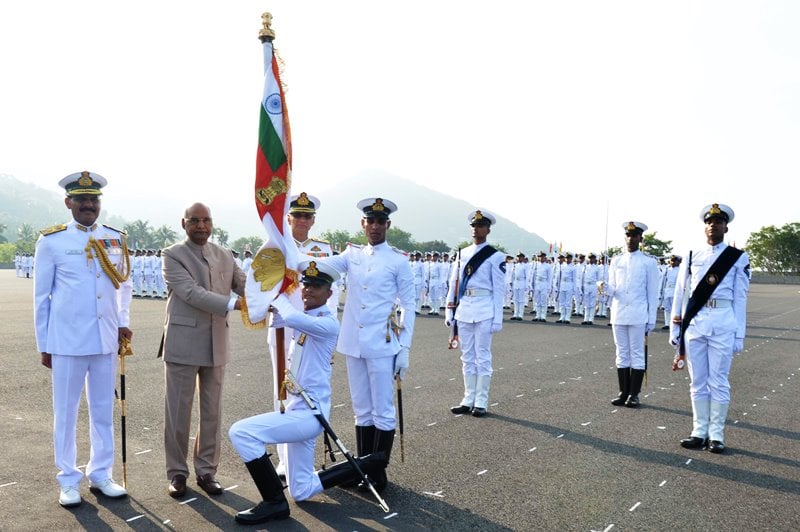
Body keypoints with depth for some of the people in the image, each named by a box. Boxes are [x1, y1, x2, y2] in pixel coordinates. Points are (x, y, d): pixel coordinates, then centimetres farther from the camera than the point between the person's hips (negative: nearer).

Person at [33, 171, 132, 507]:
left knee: (103, 411, 12)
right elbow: (41, 296, 1)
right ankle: (68, 480, 21)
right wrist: (44, 344, 2)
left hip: (106, 340, 3)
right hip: (67, 341, -3)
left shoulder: (116, 239, 5)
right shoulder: (51, 241, -4)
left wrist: (123, 323, 1)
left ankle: (100, 475, 25)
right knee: (66, 412, 8)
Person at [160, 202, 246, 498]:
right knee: (178, 411, 5)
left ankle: (207, 470, 24)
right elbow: (191, 293, -18)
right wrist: (234, 304, -28)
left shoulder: (224, 256, 11)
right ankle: (177, 472, 20)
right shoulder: (173, 255, -5)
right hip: (183, 344, -4)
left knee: (212, 411, 11)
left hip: (216, 345, 4)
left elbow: (245, 286, 4)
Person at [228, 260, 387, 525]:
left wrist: (278, 296, -15)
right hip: (298, 410, 9)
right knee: (303, 491, 18)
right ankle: (368, 465, 29)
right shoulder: (303, 318, 9)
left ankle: (274, 502, -7)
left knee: (241, 432, -20)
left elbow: (291, 317, -34)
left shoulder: (328, 323, -17)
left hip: (308, 413, -9)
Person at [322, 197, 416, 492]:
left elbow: (409, 305, -3)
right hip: (354, 344, 4)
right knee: (362, 411, 14)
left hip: (382, 346, -4)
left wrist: (404, 350, -7)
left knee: (383, 412, 4)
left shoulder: (398, 260, -3)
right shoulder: (352, 254, 8)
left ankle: (379, 473, 15)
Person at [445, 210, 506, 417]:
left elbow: (499, 289, -5)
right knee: (467, 357, 11)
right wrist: (450, 310, 9)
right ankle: (468, 401, 20)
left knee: (482, 357, 2)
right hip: (463, 309, 5)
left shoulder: (495, 257, -3)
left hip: (484, 310, -5)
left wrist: (497, 318, -8)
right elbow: (453, 283, 13)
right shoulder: (462, 253, 11)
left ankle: (481, 403, 11)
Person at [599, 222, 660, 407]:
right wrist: (604, 287, -13)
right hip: (618, 314, 4)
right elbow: (613, 290, 11)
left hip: (638, 316, -3)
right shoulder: (616, 261, 10)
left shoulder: (649, 262, 0)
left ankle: (634, 394, 9)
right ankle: (623, 392, 16)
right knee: (622, 354, 9)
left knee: (637, 354, 2)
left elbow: (653, 293, 0)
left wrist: (651, 320, -3)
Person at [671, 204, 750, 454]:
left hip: (723, 323, -2)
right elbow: (679, 293, 12)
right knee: (698, 381, 9)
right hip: (695, 322, 3)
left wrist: (739, 336, -1)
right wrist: (674, 329, 9)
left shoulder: (738, 258, 4)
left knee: (718, 382, 2)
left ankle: (716, 434, 13)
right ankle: (699, 431, 18)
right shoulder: (691, 257, 10)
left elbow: (740, 299, 2)